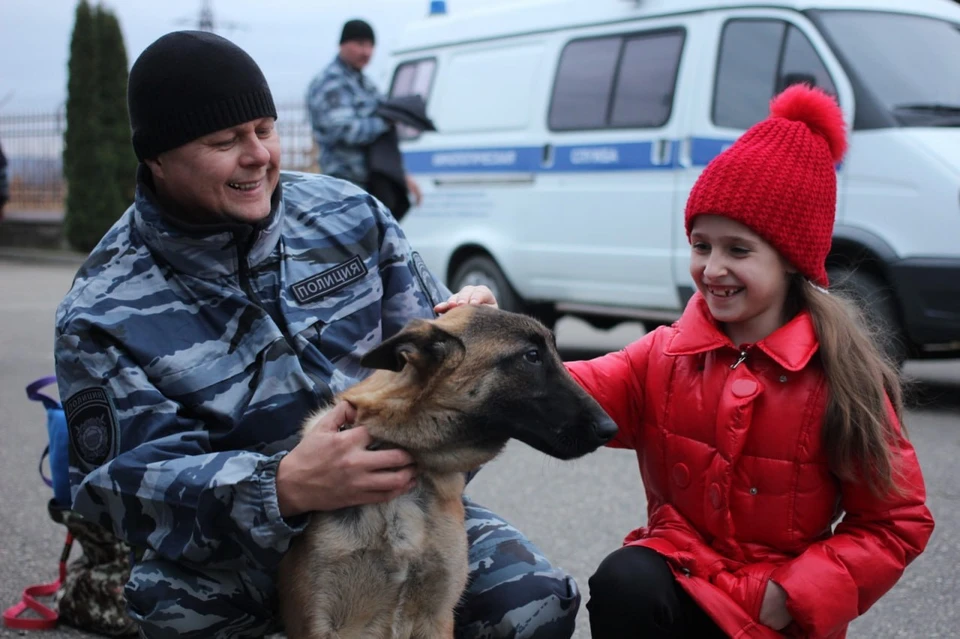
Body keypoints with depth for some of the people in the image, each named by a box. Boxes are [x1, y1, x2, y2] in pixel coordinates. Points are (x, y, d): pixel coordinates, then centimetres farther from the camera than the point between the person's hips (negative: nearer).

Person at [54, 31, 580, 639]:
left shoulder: (347, 214, 2)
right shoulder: (103, 315, -8)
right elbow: (132, 483, -16)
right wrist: (283, 487, -34)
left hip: (394, 492, 2)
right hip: (228, 552, -1)